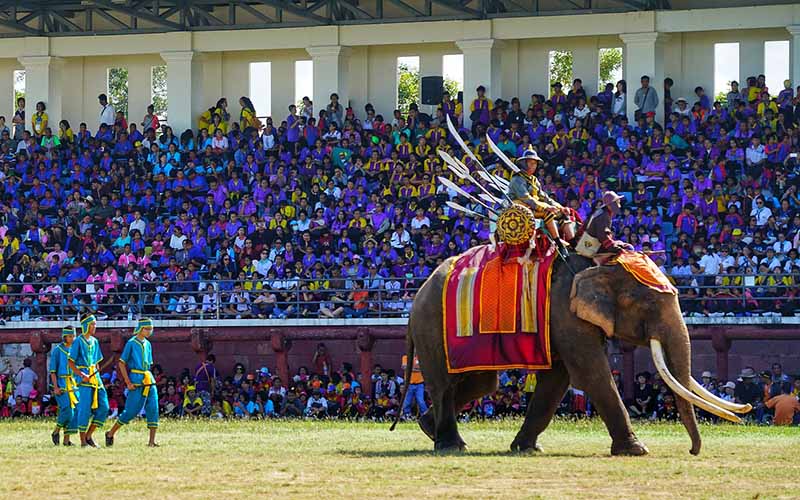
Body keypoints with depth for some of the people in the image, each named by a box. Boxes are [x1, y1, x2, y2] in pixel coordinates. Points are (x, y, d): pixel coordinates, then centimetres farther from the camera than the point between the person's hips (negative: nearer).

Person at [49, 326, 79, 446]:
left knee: (76, 410, -4)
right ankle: (56, 432, 5)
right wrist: (55, 387, -15)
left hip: (73, 385, 6)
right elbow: (52, 370, -6)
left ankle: (67, 439, 1)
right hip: (61, 385, -6)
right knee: (67, 410, -17)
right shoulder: (57, 350, -4)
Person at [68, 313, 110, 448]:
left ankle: (89, 436, 9)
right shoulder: (78, 342, -4)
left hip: (96, 377, 7)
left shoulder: (94, 341, 16)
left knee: (103, 407, 0)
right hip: (85, 379, -7)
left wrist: (98, 371, 11)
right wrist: (82, 375, -18)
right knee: (85, 410, -7)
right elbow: (71, 362, -8)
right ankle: (83, 441, -1)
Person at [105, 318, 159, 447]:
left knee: (153, 409, -7)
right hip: (136, 381, -6)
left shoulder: (148, 344, 14)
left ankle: (152, 441, -8)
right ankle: (110, 434, 11)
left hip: (149, 381, 6)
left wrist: (149, 380, 14)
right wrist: (128, 382, -13)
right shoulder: (131, 343, -6)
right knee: (131, 411, -6)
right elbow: (121, 363, -7)